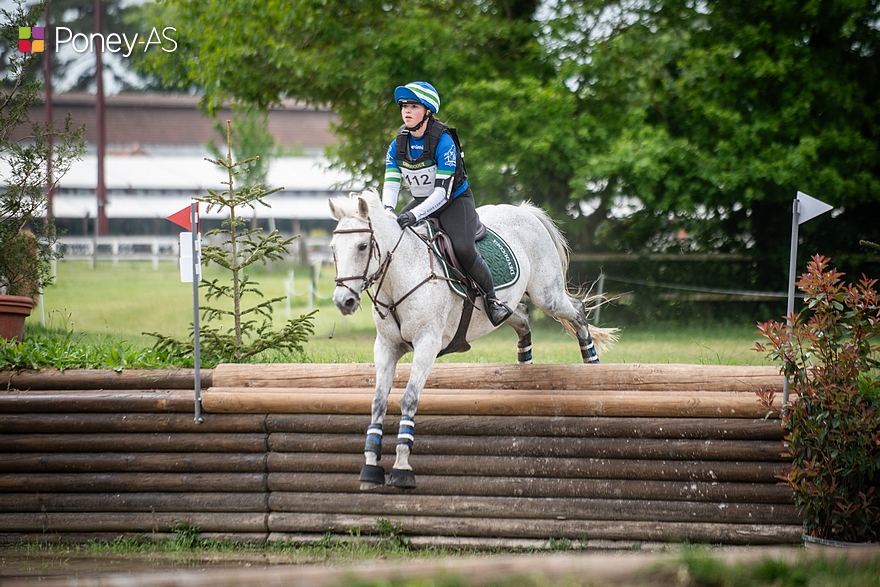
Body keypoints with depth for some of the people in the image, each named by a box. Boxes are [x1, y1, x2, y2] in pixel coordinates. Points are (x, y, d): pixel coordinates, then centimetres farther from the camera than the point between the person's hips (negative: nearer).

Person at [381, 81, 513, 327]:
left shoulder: (443, 142, -24)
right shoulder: (398, 145, -5)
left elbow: (443, 191, -28)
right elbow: (390, 184, -9)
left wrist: (414, 214, -40)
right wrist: (386, 210, -32)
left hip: (455, 201, -6)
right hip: (422, 202, 6)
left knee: (464, 248, -30)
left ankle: (492, 299, -10)